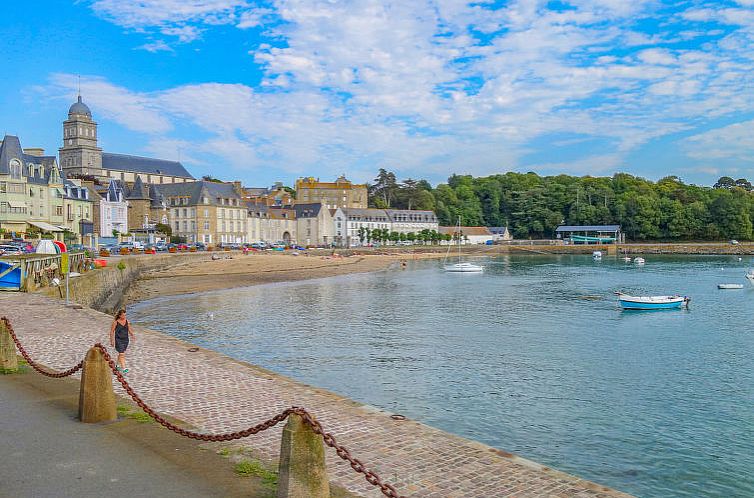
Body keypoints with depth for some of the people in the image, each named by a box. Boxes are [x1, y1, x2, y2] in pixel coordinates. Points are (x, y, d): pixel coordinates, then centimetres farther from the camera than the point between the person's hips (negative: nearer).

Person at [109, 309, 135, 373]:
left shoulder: (127, 321, 1)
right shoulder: (115, 322, -11)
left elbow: (129, 329, 11)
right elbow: (112, 331, -5)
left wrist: (132, 335, -4)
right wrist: (112, 341, -5)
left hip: (126, 339, 5)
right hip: (118, 340, -5)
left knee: (121, 353, 19)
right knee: (122, 354, -11)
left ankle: (117, 365, 39)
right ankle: (123, 368, -13)